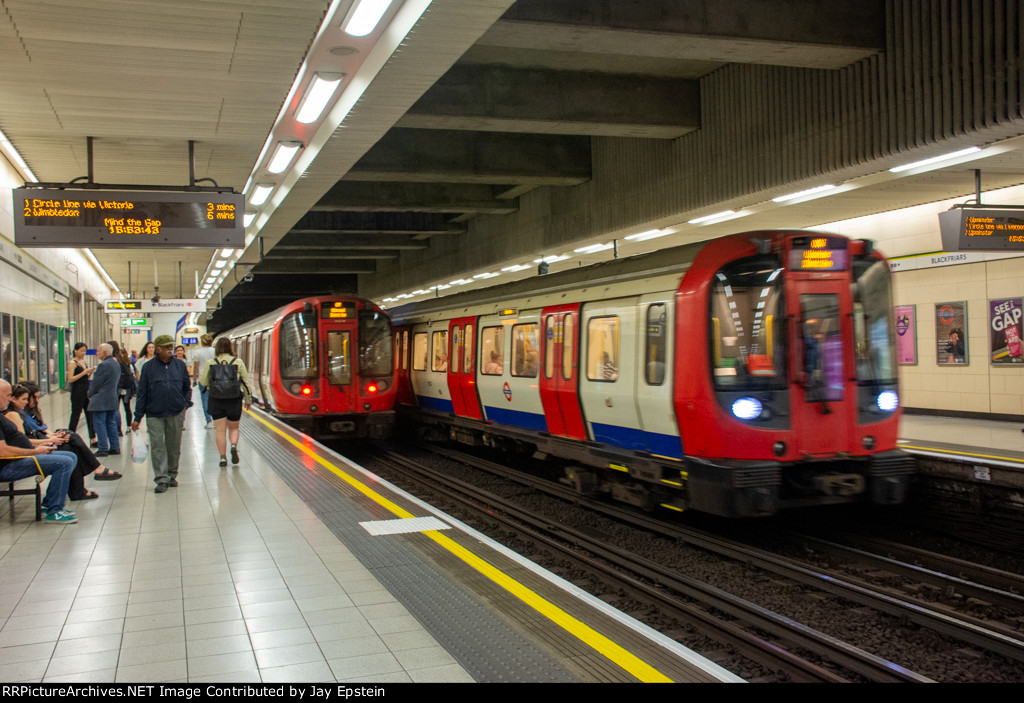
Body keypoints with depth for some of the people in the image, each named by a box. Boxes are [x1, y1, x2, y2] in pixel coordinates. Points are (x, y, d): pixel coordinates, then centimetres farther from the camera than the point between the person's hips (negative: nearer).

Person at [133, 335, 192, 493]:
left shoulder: (180, 365, 7)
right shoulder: (148, 367, 1)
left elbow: (187, 387, 16)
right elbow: (142, 392, 3)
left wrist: (186, 403, -1)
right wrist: (138, 417, 1)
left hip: (176, 414, 2)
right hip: (154, 414, -2)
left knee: (174, 447, 10)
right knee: (157, 447, -6)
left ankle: (172, 475, 26)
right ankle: (161, 479, -2)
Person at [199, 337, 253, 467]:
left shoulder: (210, 363, -4)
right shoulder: (238, 362, -3)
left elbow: (203, 381, 0)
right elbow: (246, 382, 0)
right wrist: (248, 399, 10)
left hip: (216, 401, 0)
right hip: (234, 400, 0)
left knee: (220, 430, 7)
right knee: (233, 428, 17)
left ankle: (223, 457, 5)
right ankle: (234, 446, -9)